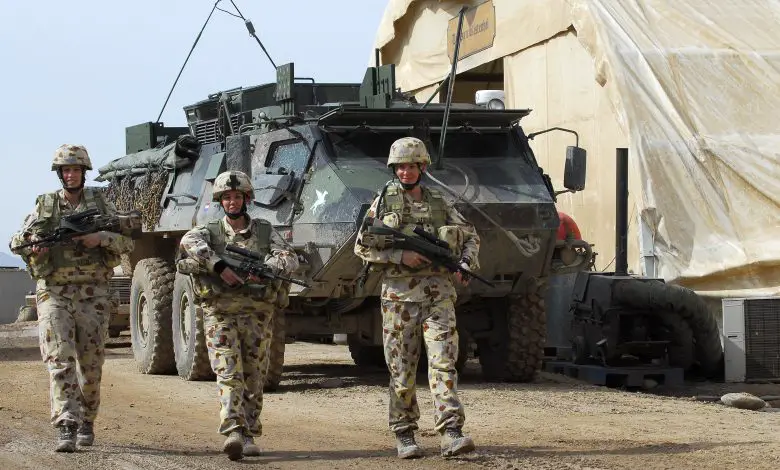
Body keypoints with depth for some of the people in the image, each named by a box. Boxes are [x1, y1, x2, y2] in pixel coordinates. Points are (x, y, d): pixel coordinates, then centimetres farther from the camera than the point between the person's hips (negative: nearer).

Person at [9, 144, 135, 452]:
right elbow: (15, 243, 6)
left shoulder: (99, 203, 8)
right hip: (54, 292, -1)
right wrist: (31, 239, -18)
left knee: (90, 364, 6)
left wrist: (101, 238, -14)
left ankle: (86, 421, 26)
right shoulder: (45, 205, 8)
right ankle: (67, 427, -21)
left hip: (92, 295, 1)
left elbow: (128, 242, 5)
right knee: (59, 359, -14)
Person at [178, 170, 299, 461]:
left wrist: (264, 268, -20)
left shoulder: (265, 232, 12)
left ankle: (249, 436, 12)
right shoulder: (209, 232, 8)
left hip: (257, 313, 2)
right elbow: (189, 242, -14)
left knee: (253, 378, 3)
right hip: (220, 312, -2)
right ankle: (233, 432, -24)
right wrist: (220, 266, -26)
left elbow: (291, 259, -1)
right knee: (228, 374, -14)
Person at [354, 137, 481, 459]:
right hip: (399, 295, -1)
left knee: (443, 362, -9)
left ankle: (451, 434, -15)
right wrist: (401, 257, -12)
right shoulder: (384, 202, 4)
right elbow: (362, 247, 0)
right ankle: (404, 435, 13)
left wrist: (464, 266, 0)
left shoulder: (439, 203, 11)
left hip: (438, 293, 1)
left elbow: (470, 237, 19)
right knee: (402, 369, 3)